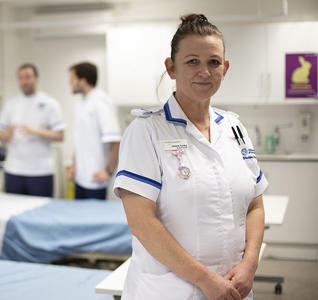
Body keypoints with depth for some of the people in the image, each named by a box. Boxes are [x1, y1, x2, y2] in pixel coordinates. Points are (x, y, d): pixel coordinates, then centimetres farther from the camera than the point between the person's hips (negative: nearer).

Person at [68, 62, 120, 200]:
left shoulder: (100, 102, -16)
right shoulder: (82, 103, 14)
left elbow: (115, 141, -22)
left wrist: (109, 171, -18)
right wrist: (75, 165, 16)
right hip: (81, 177, 9)